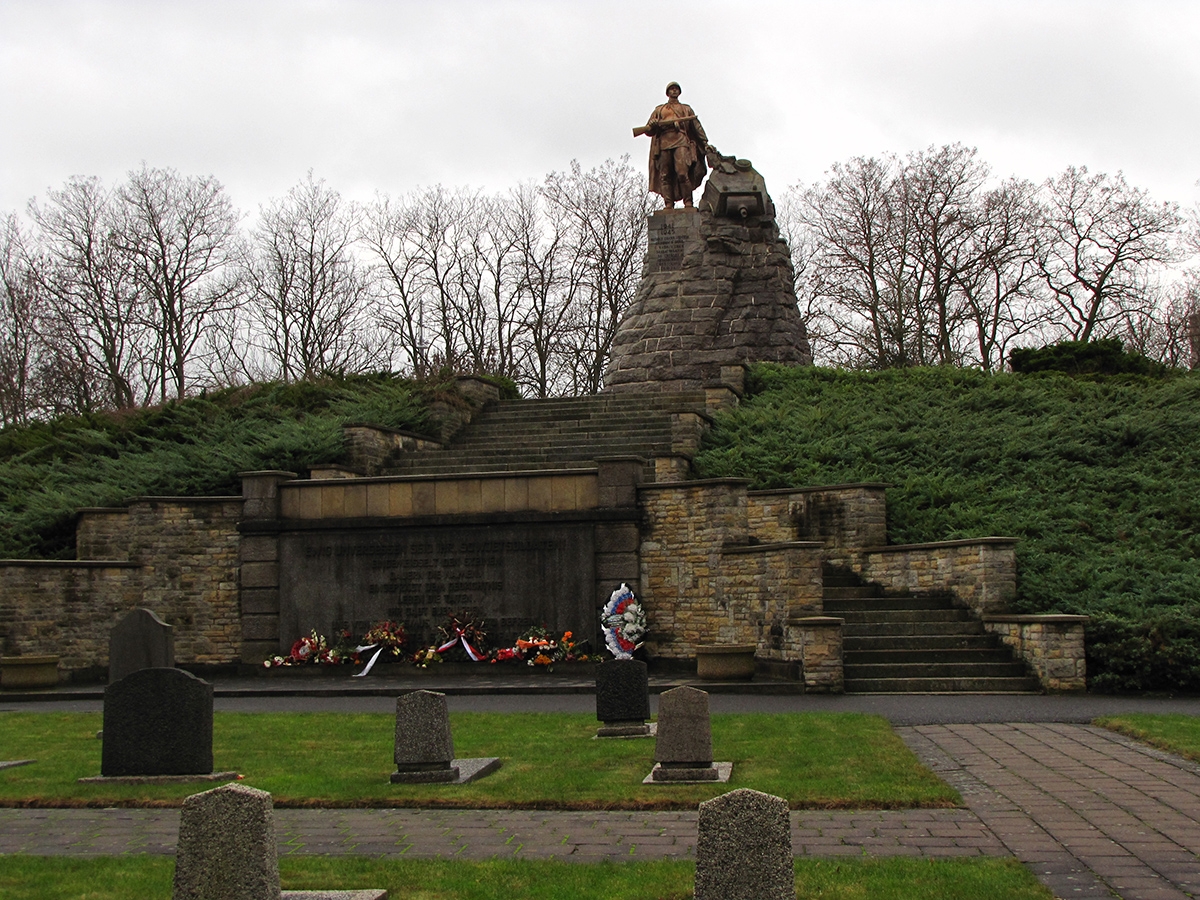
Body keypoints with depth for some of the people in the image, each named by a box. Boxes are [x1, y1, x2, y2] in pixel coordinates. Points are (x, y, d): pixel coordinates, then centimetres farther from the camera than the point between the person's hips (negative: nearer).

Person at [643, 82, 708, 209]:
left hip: (681, 142, -2)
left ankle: (688, 202, -19)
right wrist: (653, 125, -3)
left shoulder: (686, 109, 27)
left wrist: (705, 143, 10)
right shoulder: (658, 110, 28)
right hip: (663, 143, 2)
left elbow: (697, 127, 22)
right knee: (665, 176, -10)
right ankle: (668, 204, -13)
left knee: (682, 173, -20)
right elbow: (648, 130, 21)